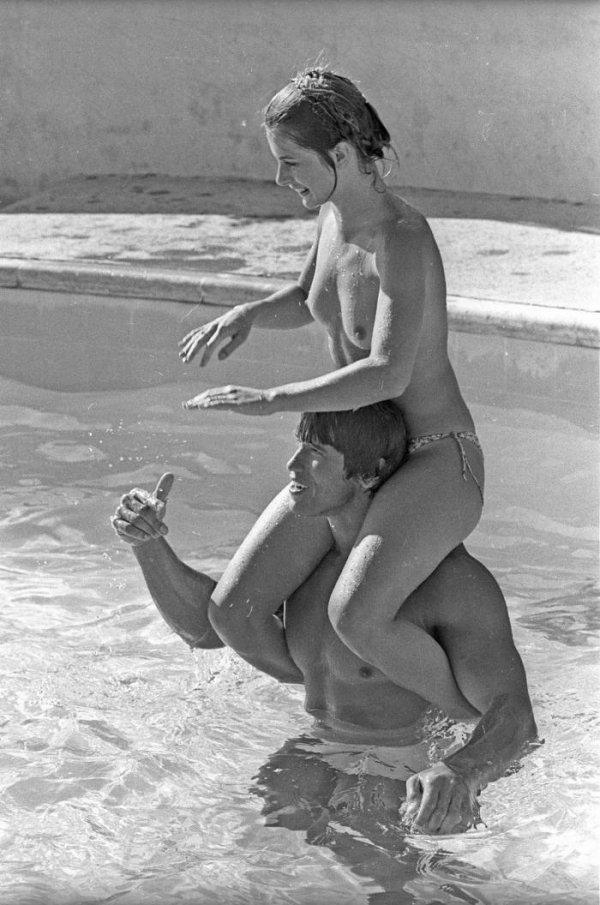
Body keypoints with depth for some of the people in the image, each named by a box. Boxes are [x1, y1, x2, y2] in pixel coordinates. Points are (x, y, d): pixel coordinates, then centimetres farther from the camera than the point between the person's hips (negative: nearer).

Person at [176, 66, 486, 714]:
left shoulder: (402, 238, -25)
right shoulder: (335, 212, 2)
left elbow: (389, 374, -35)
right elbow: (305, 301, 22)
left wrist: (268, 401, -32)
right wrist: (246, 315, 1)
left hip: (436, 464, -8)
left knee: (355, 617, -33)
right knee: (233, 613, -7)